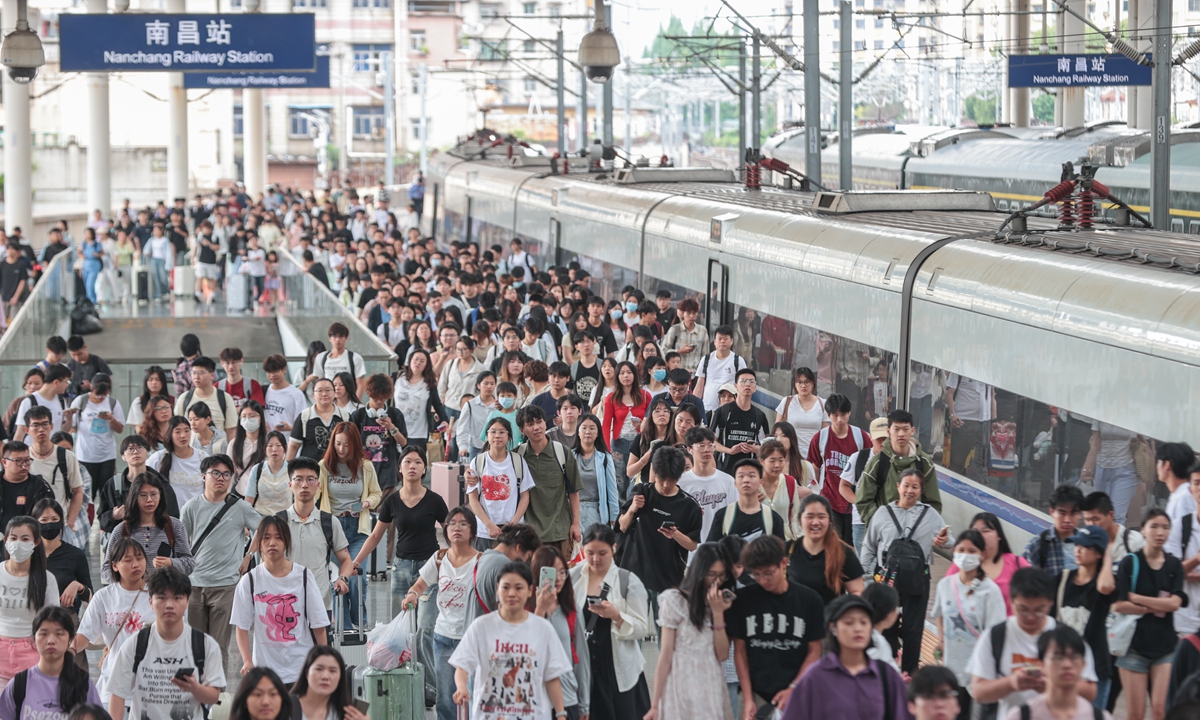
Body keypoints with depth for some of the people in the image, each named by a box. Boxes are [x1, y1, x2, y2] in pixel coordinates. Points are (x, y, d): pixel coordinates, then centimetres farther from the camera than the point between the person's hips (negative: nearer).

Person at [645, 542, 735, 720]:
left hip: (713, 689, 4)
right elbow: (665, 656, -5)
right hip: (682, 689, -4)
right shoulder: (675, 601, -5)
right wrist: (655, 704, -7)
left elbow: (722, 655, 0)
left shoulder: (723, 603, 8)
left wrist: (718, 613, -9)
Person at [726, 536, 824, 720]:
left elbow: (814, 651, 3)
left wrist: (793, 689, -6)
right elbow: (740, 651, 3)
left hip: (795, 694, 0)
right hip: (756, 694, 0)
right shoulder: (743, 599, 1)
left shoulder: (808, 600, 0)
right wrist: (748, 699, -3)